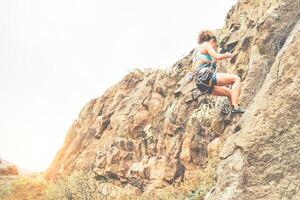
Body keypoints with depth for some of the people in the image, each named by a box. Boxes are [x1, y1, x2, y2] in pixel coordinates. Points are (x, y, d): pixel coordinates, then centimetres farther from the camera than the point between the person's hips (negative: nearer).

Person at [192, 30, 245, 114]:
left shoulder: (197, 50, 31)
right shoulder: (206, 44, 5)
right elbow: (217, 57, -10)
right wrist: (227, 55, 7)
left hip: (201, 84, 10)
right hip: (206, 76, -9)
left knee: (230, 93, 21)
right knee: (236, 79, -9)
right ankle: (235, 107, -21)